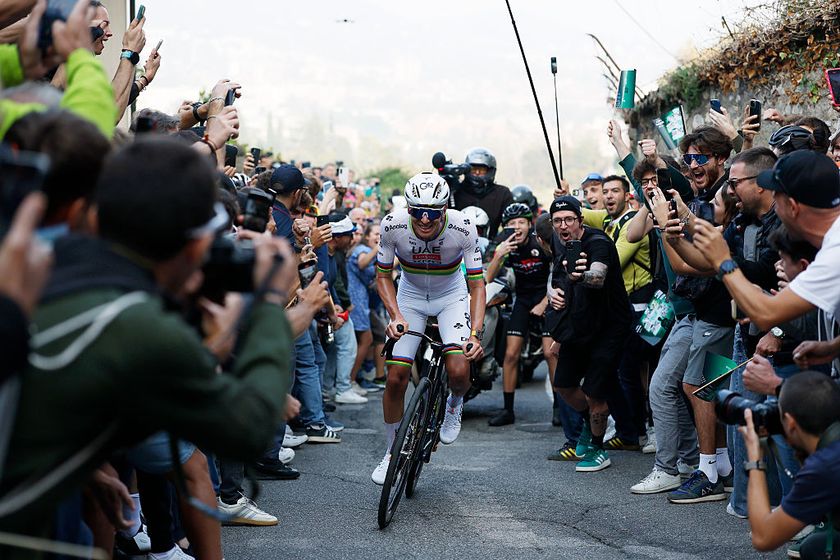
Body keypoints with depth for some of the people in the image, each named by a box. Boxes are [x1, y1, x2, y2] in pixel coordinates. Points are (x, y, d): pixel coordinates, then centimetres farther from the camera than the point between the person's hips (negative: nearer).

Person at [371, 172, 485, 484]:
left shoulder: (463, 230, -29)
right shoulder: (393, 225, -26)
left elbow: (477, 285, -23)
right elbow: (383, 275, -12)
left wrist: (476, 334, -35)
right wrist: (396, 316, -27)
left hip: (452, 297, -1)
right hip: (410, 297, 1)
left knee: (458, 371, -22)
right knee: (395, 378, -7)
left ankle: (454, 405, 15)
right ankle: (392, 451, 15)